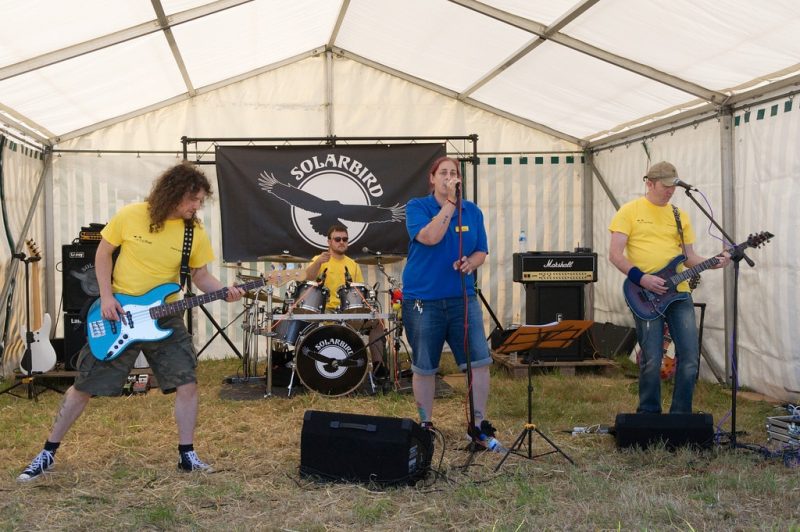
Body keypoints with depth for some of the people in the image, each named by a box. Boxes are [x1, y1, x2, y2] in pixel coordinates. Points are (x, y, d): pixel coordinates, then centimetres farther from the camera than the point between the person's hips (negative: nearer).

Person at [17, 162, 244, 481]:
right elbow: (103, 253, -2)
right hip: (118, 314, -2)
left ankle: (187, 455, 9)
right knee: (84, 387, 5)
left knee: (187, 383, -7)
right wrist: (106, 296, -12)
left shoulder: (195, 232, -7)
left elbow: (201, 277, 1)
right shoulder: (129, 216, -14)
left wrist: (224, 292, -19)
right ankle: (48, 452, 21)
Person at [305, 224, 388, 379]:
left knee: (376, 322, -12)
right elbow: (309, 277, -20)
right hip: (326, 311, -4)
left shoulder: (353, 265, 16)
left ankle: (378, 365, -5)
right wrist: (318, 262, -40)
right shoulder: (320, 260, 2)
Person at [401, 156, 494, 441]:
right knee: (424, 367, 7)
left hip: (462, 298, 3)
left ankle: (479, 422, 9)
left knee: (479, 361, -4)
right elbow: (430, 237, -21)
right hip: (423, 299, -3)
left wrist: (470, 263, -11)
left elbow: (481, 252, 11)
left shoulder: (472, 211, 9)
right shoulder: (416, 207, -3)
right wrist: (449, 202, -18)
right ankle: (426, 424, 23)